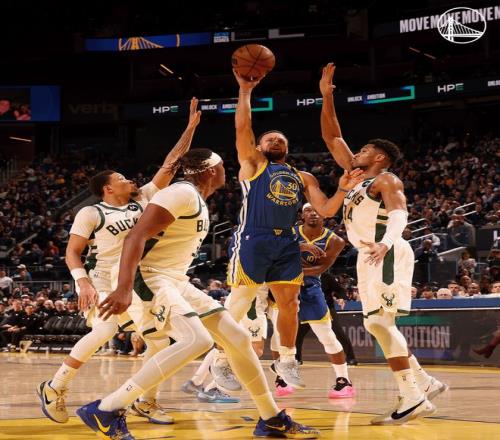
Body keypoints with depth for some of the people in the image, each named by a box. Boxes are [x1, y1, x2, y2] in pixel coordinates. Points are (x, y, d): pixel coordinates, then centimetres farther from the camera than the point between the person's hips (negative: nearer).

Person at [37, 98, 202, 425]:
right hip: (101, 283, -6)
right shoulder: (91, 213, -5)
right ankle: (54, 389, -13)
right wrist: (83, 282, -24)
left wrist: (191, 126, 4)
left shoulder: (142, 199, 9)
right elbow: (72, 253, -6)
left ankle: (146, 401, 5)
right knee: (105, 330, -29)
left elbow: (171, 164, 8)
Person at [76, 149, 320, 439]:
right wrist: (124, 289, -35)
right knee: (197, 340, -30)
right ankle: (105, 411, -27)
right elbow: (136, 236, -24)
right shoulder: (183, 193, -15)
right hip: (150, 280, -10)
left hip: (177, 283, 10)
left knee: (238, 338, 7)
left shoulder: (199, 201, 17)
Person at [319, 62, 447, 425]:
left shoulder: (386, 180, -5)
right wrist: (327, 96, 14)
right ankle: (426, 384, 19)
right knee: (376, 324, 11)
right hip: (369, 257, 10)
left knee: (380, 322, -18)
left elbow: (399, 213, -24)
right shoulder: (356, 174, 19)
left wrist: (386, 242, -43)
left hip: (386, 254, -10)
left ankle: (414, 399, -21)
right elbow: (332, 137, 22)